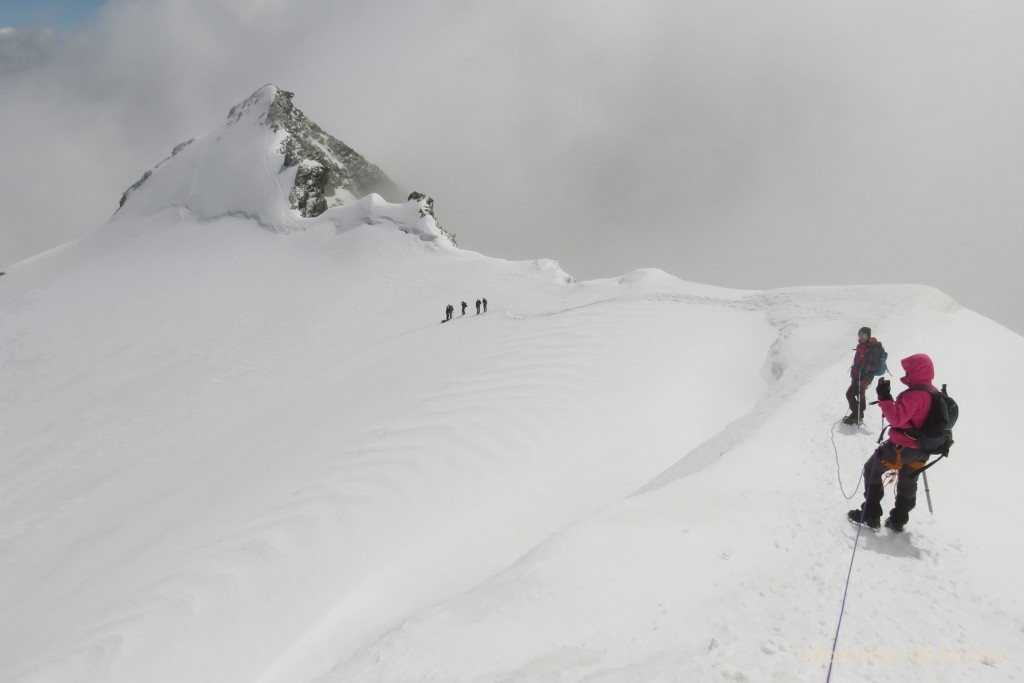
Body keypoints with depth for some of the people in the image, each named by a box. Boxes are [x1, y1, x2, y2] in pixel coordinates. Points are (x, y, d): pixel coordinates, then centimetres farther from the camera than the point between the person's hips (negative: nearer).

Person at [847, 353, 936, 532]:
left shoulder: (915, 395, -25)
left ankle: (870, 515, 11)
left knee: (871, 470, 9)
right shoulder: (933, 393, 4)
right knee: (908, 483, 22)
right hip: (922, 451, 8)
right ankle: (898, 520, 33)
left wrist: (884, 397, -29)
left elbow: (897, 418, -31)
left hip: (902, 447, -8)